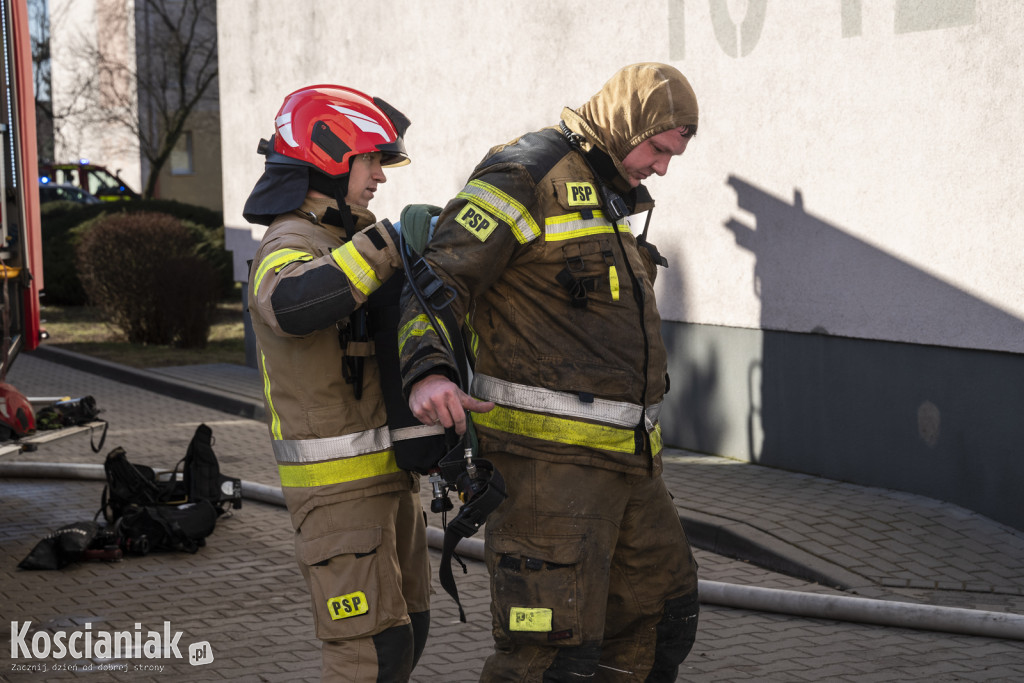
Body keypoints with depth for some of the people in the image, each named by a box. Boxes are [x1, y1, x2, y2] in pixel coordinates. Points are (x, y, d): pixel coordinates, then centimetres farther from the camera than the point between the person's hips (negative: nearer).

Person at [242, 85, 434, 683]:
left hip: (385, 470, 9)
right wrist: (384, 246, -38)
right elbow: (291, 304, -42)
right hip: (336, 480, -9)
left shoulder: (347, 239, 13)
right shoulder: (290, 249, -18)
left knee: (406, 628, 16)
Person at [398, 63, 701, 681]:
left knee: (663, 608, 19)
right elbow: (438, 279, -18)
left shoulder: (610, 193, 19)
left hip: (625, 455, 10)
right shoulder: (526, 175, -10)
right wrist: (427, 369, -36)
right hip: (548, 450, -10)